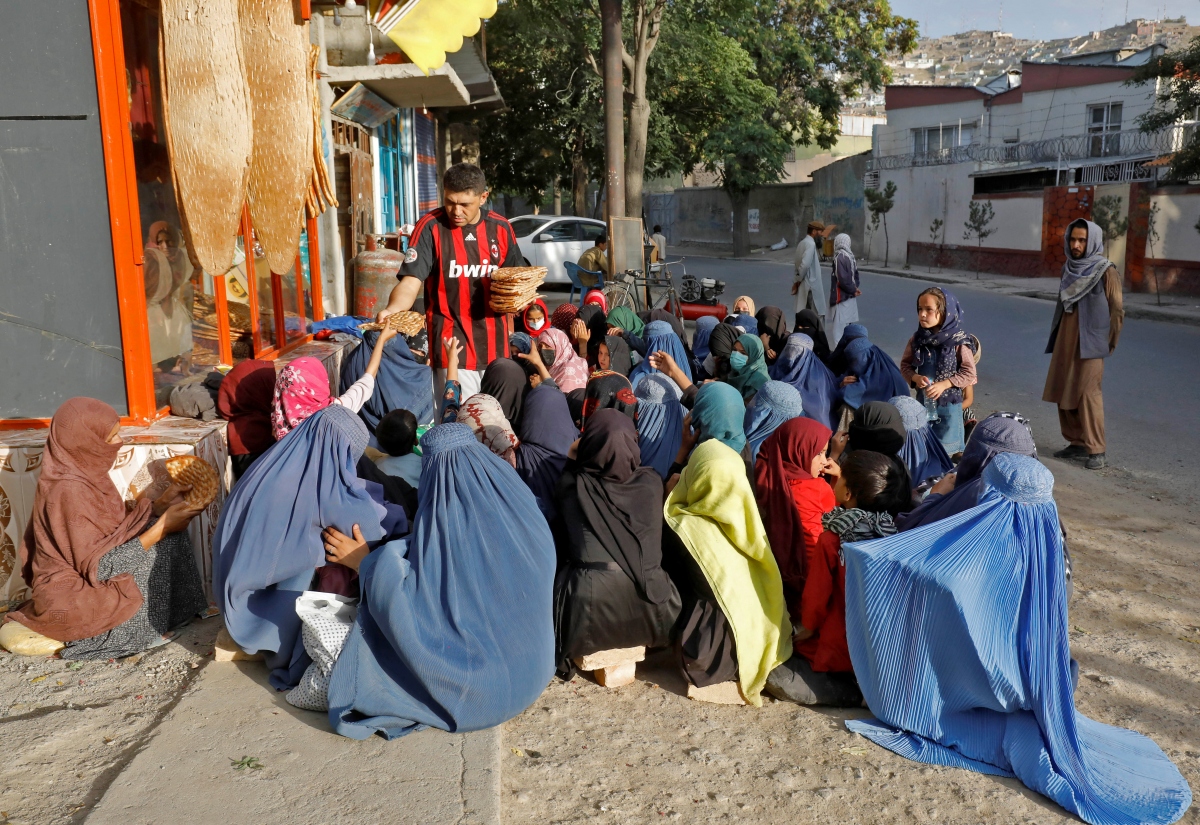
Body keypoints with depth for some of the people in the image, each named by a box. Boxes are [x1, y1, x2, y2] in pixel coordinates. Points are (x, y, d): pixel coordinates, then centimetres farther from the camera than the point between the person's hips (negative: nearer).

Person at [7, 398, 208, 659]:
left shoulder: (84, 473, 2)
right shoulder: (69, 491, -26)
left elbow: (114, 530, 8)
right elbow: (99, 565, -26)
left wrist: (160, 504, -1)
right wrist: (162, 527, -24)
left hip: (81, 574, 9)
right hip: (69, 597, -9)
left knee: (168, 535, 2)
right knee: (163, 543, -15)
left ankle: (177, 615, 6)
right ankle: (145, 628, -3)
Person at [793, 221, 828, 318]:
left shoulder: (803, 243, 15)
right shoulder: (811, 244, -15)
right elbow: (805, 264, -25)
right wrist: (798, 280, -14)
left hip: (804, 285, 10)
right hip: (810, 285, -10)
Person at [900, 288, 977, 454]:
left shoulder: (958, 341, -15)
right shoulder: (917, 339, -5)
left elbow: (969, 373, -12)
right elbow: (905, 365, 5)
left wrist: (944, 384, -21)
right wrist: (915, 377, -15)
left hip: (949, 402, -3)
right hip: (923, 399, 4)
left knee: (946, 445, 8)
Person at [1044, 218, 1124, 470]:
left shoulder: (1105, 271, -9)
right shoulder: (1069, 268, 10)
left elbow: (1117, 310, -7)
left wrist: (1109, 343, -5)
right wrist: (1057, 337, 16)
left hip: (1090, 342, -7)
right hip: (1065, 341, 7)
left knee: (1087, 393, -10)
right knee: (1062, 392, 8)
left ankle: (1097, 451, -4)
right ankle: (1077, 443, 19)